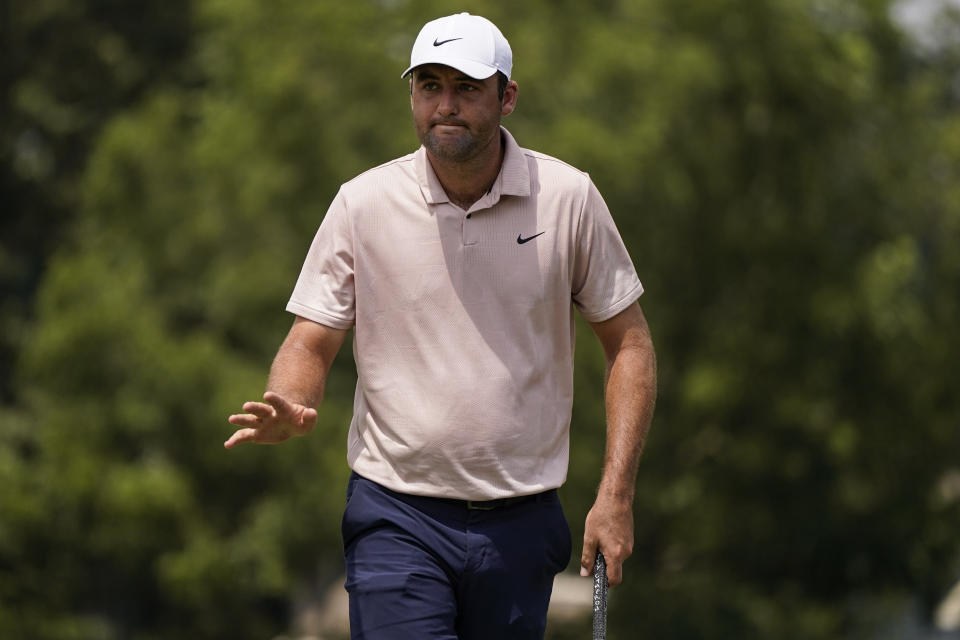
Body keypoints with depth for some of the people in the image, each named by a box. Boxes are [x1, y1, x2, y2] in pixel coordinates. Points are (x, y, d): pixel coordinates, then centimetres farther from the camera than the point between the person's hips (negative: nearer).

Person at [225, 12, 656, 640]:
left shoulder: (568, 198, -1)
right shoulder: (362, 204, -2)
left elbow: (629, 343, 5)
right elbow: (311, 344, 3)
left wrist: (616, 494, -3)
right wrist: (287, 410, -21)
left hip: (520, 519, 1)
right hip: (397, 521, -1)